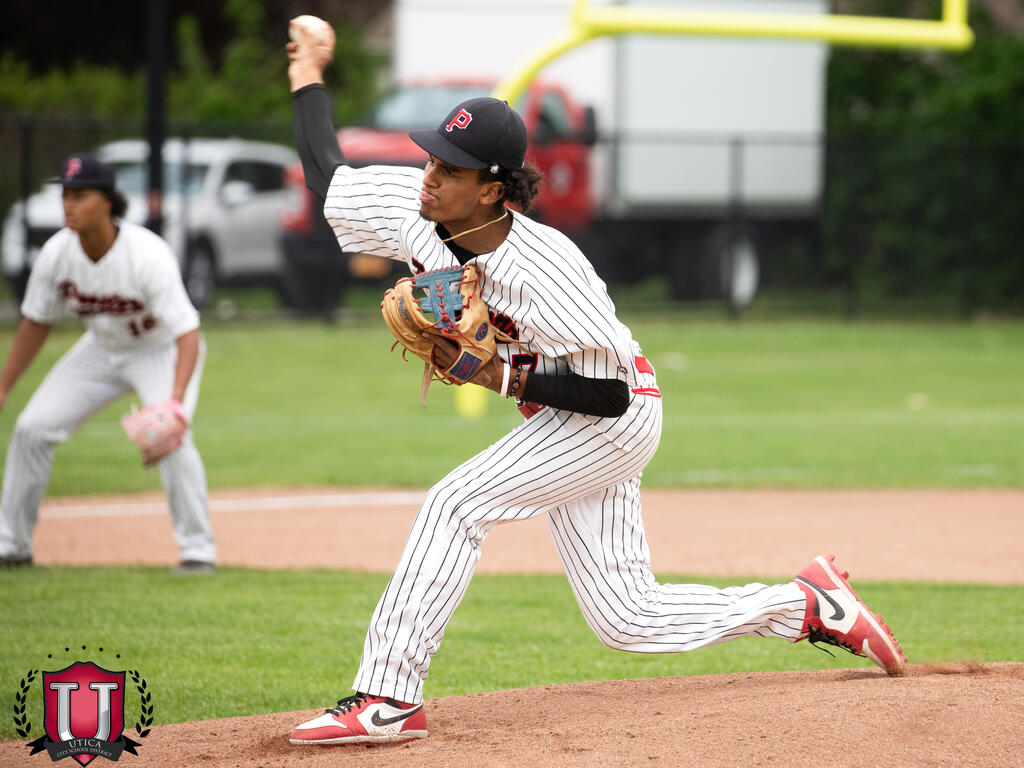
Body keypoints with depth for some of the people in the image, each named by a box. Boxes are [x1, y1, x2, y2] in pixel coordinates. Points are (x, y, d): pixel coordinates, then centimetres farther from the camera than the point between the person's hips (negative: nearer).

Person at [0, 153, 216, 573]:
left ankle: (198, 549, -13)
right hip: (102, 348, 5)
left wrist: (176, 400, -53)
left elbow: (187, 334, -39)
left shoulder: (148, 255, -35)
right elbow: (36, 324, -2)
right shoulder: (56, 254, -19)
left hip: (163, 351, -5)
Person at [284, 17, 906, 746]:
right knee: (628, 618, 9)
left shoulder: (542, 273, -32)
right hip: (560, 422, 9)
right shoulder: (410, 209, -13)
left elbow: (609, 392, -27)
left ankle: (387, 699, -20)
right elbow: (328, 175, 4)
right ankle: (812, 606, 23)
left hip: (617, 419, -9)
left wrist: (500, 376, -31)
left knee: (457, 504, -23)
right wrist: (309, 78, 3)